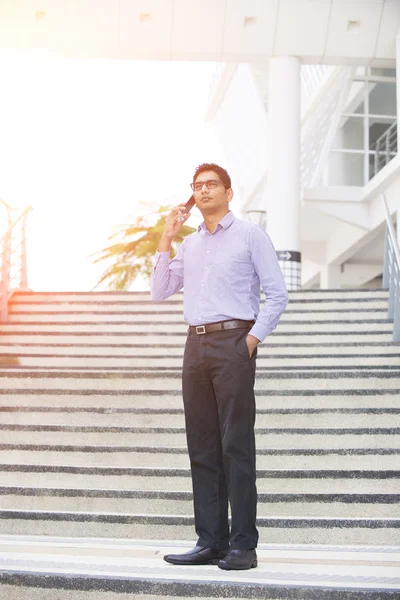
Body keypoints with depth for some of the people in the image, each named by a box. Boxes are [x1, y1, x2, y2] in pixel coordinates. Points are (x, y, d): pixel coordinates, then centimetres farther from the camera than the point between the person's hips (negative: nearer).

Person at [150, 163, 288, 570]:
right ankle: (210, 541, 9)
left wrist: (253, 339, -10)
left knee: (236, 444, -8)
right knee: (202, 445, 4)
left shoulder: (250, 235, 4)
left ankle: (243, 544, -5)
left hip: (233, 342, -6)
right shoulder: (189, 244, 20)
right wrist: (166, 238, 11)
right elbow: (159, 292, 16)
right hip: (196, 345, 6)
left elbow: (277, 295, -1)